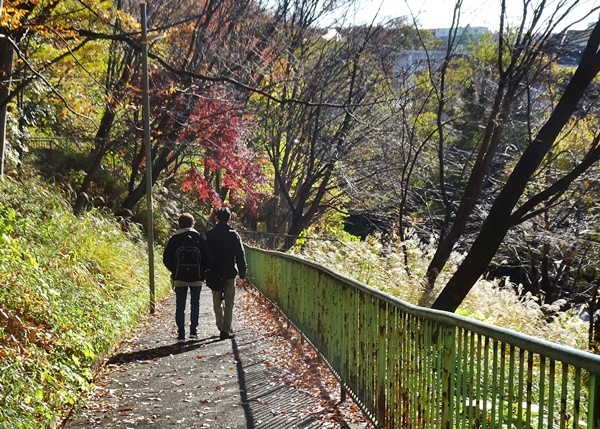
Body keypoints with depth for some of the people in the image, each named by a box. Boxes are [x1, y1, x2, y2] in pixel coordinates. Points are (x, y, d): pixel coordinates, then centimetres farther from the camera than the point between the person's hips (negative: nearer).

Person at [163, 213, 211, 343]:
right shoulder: (199, 238, -1)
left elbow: (167, 259, 0)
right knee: (195, 304, 12)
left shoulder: (174, 239, -2)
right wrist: (202, 271, 13)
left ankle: (181, 334, 0)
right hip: (197, 277, 1)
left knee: (180, 306, 4)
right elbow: (207, 258, 0)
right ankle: (193, 331, 8)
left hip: (180, 278, 0)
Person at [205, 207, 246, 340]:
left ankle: (221, 327, 22)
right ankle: (226, 330, -3)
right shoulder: (234, 235, -5)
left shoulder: (209, 234, 0)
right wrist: (242, 272, 7)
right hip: (230, 273, -2)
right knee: (228, 302, 3)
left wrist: (205, 272, 9)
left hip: (214, 274, 2)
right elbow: (240, 256, -2)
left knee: (217, 302, 15)